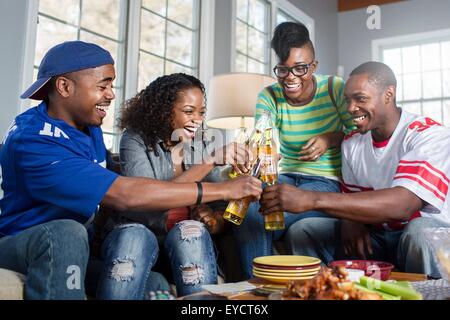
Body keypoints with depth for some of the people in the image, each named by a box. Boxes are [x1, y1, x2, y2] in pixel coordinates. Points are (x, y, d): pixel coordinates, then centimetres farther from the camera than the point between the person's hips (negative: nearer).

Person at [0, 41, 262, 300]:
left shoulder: (89, 127, 3)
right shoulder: (32, 140, -25)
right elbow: (122, 195, -35)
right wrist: (223, 190, -31)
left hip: (79, 249, 6)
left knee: (136, 236, -25)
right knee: (66, 232, -38)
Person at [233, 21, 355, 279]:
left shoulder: (334, 88, -5)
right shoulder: (269, 97, -1)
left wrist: (331, 139, -18)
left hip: (326, 180, -3)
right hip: (285, 176, 3)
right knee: (248, 209, -28)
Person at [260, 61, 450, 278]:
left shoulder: (430, 135, -17)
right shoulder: (351, 143, 6)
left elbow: (403, 204, -32)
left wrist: (312, 199, -37)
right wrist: (350, 221, -14)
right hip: (374, 236, 5)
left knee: (421, 232, -37)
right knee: (301, 231, -9)